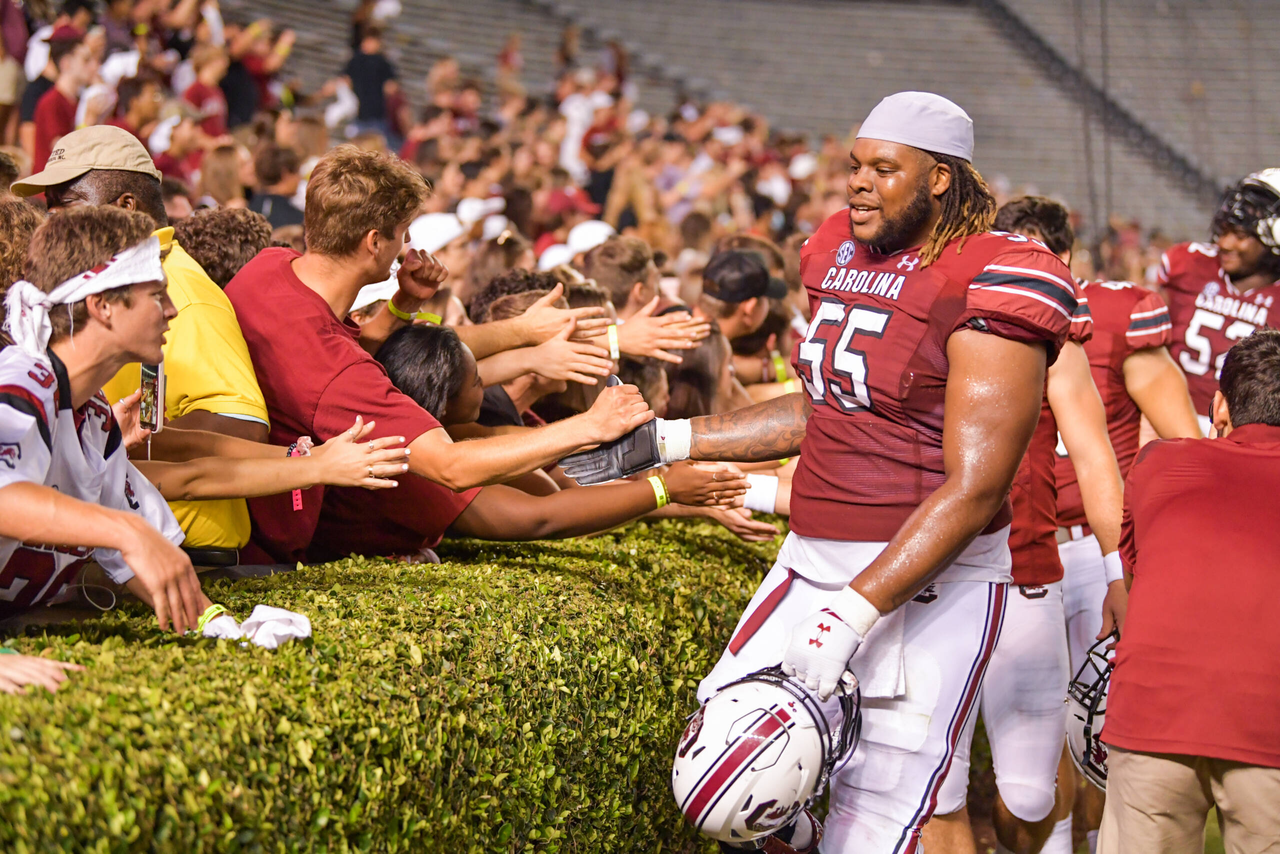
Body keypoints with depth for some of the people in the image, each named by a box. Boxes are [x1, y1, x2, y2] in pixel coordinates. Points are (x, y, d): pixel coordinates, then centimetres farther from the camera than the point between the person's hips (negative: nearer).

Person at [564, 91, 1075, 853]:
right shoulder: (843, 253, 10)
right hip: (814, 562, 8)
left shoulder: (987, 289, -14)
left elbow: (974, 488, -20)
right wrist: (663, 441, 21)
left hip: (928, 579, -8)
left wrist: (849, 617, -24)